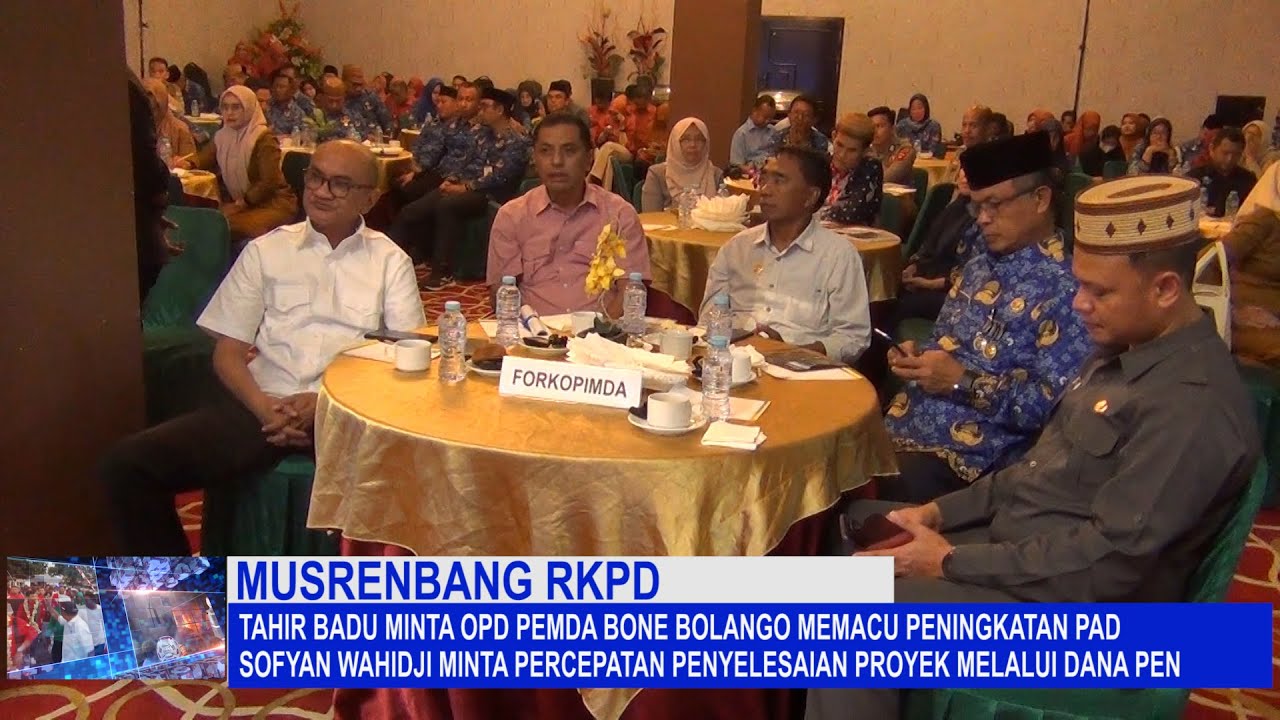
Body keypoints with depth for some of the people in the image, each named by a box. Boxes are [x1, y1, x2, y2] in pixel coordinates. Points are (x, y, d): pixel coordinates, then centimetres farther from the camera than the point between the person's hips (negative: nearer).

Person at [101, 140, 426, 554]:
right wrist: (262, 406, -10)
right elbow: (228, 351, 12)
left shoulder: (391, 261, 11)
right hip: (264, 406, 2)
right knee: (127, 464, -18)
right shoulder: (265, 251, 15)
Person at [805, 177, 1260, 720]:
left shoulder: (1193, 403, -24)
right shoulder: (1126, 351, 7)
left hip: (1068, 603, -10)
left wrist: (953, 562, -19)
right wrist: (939, 512, 3)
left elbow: (1110, 562, -25)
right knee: (853, 524, 11)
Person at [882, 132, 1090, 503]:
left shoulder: (1064, 288, -9)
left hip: (964, 457, -7)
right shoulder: (979, 268, 16)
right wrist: (915, 357, 3)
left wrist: (963, 381, -18)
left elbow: (1058, 404, -17)